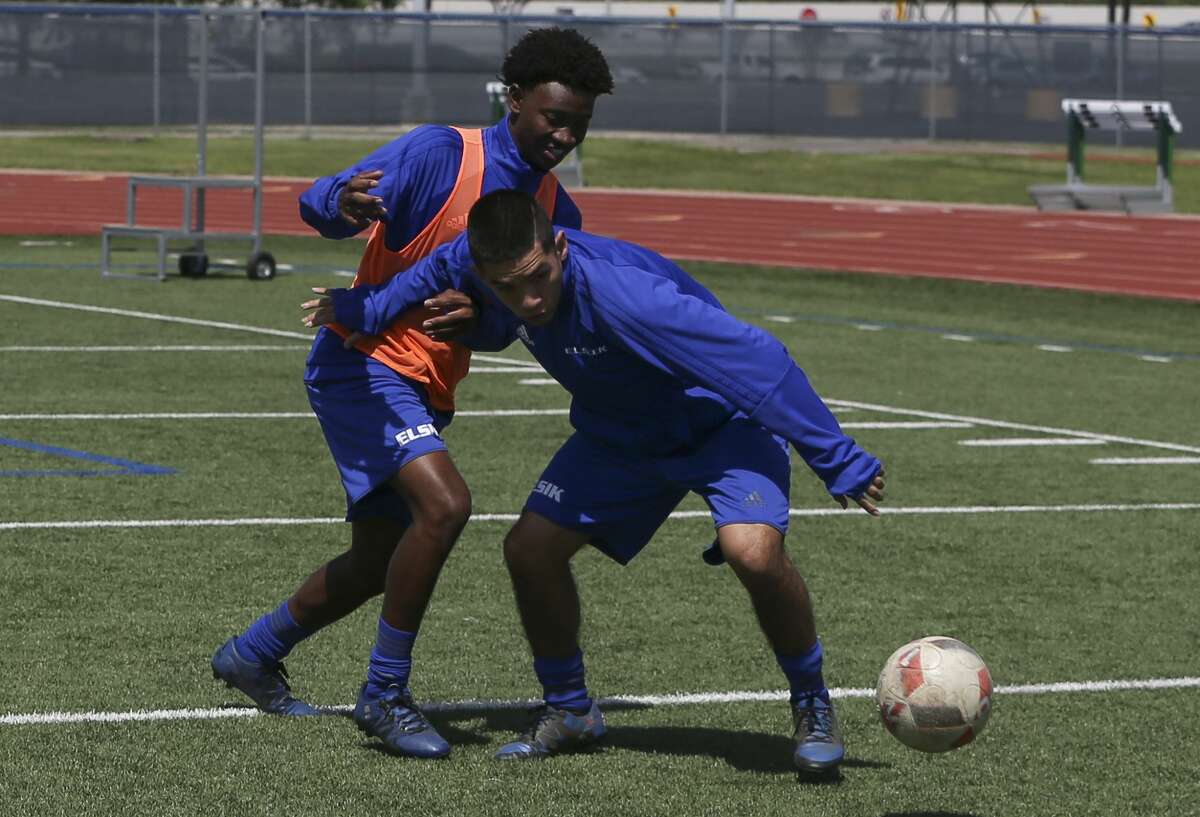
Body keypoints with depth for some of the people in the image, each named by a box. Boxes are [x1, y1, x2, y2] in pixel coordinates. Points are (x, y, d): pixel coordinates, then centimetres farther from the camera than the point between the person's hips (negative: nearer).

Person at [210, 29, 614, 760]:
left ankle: (252, 655, 38)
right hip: (366, 363, -8)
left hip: (426, 393, 8)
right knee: (444, 504, -27)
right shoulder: (440, 154, -14)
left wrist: (481, 316, -19)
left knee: (378, 565, 16)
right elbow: (320, 203, -22)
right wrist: (344, 206, -47)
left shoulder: (556, 211, 7)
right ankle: (386, 694, -16)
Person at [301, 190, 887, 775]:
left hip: (719, 424, -6)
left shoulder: (623, 295, -41)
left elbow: (753, 359, -38)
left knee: (753, 551, -30)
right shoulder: (474, 262, -21)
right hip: (619, 434, 6)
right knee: (530, 547, -4)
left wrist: (838, 461, -35)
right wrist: (364, 309, 7)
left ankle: (812, 709, -5)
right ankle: (568, 711, 19)